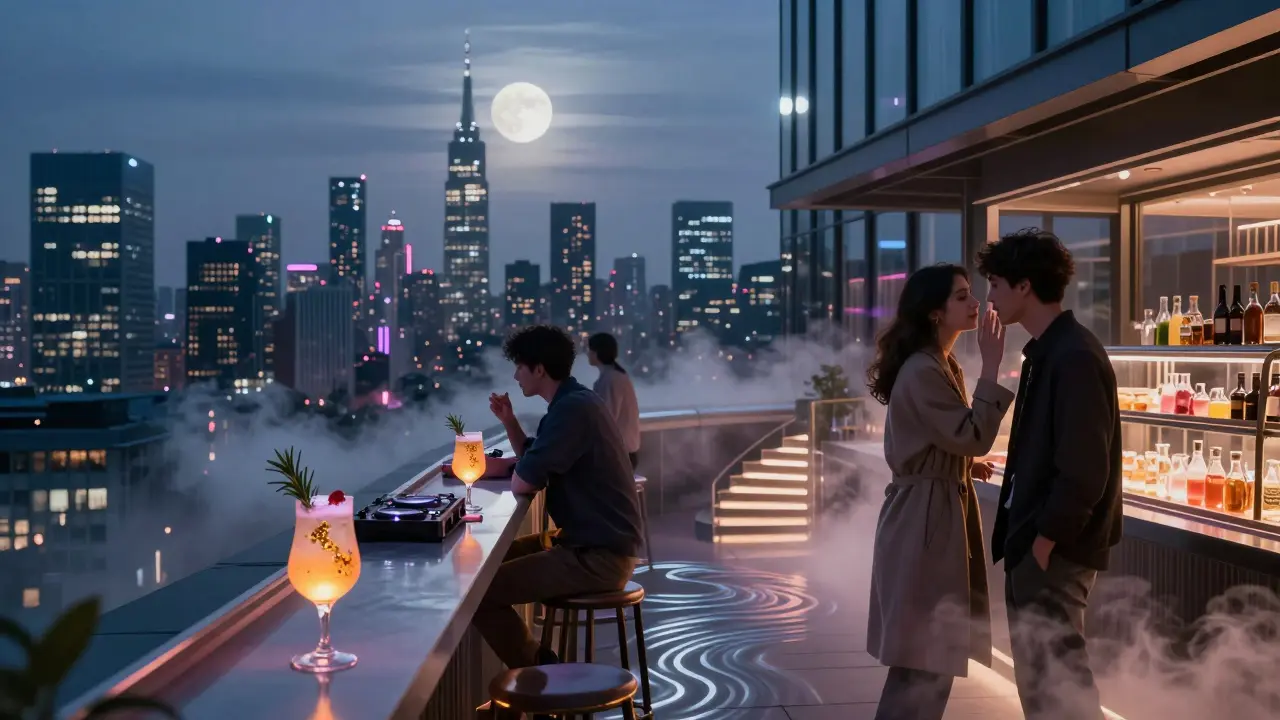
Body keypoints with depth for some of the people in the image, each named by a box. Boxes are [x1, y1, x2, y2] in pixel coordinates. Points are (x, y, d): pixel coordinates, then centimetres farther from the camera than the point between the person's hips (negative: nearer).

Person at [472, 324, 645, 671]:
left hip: (598, 556, -11)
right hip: (595, 541, 11)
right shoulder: (575, 401, 13)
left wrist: (514, 472, 2)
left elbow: (523, 483, -21)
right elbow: (535, 461, 24)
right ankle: (535, 661, 23)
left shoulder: (573, 409, -20)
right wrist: (508, 420, 9)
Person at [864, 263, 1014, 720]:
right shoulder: (922, 371, -18)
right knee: (925, 659, -3)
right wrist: (992, 366, -20)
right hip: (924, 517, -10)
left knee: (927, 655, 18)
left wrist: (970, 466, 6)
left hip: (940, 513, 10)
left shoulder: (942, 366, 15)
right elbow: (973, 437, -23)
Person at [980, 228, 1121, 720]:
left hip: (1054, 549, -10)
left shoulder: (1074, 357, -20)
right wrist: (1028, 537, 14)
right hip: (1038, 539, 10)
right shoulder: (1047, 351, 10)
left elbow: (1084, 470, -23)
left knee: (1055, 676, 0)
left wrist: (1044, 541, -17)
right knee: (1044, 670, 18)